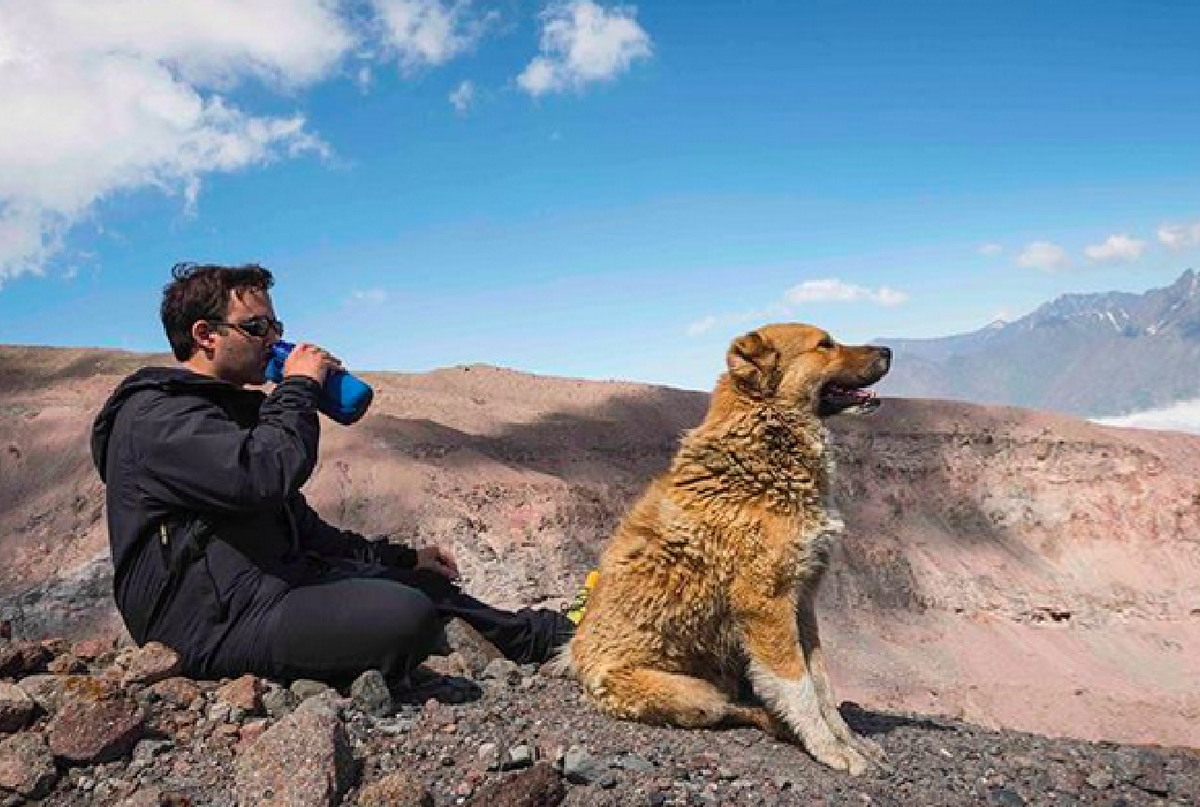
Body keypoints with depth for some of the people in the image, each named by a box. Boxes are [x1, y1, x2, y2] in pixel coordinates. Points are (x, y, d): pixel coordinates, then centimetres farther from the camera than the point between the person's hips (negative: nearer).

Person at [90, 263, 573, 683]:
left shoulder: (232, 408, 21)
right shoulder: (155, 415, -12)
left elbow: (294, 521, 25)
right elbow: (266, 474, -31)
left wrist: (400, 557, 21)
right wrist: (299, 387, -13)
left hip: (273, 584, 10)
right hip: (218, 622, -10)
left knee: (424, 583, 14)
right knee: (406, 615, -26)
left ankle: (539, 637, 29)